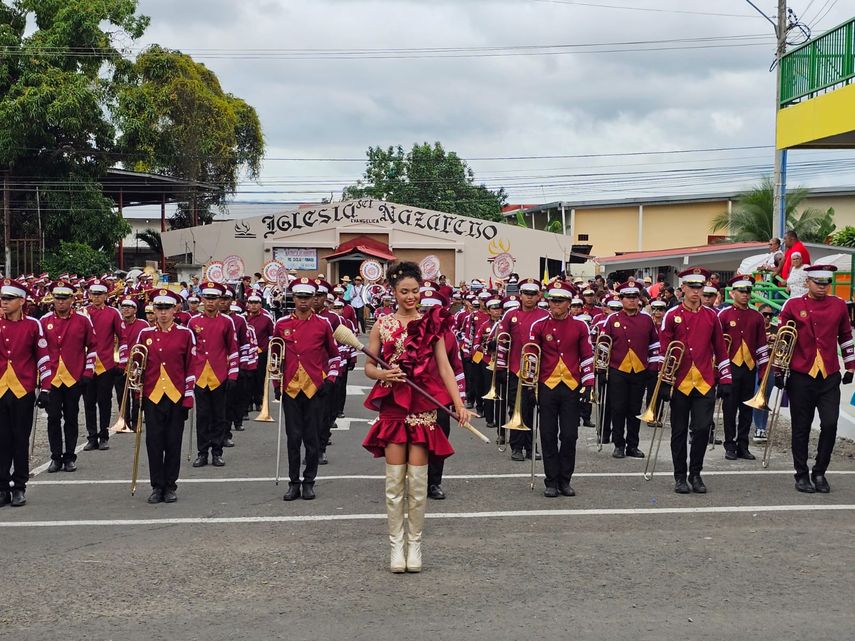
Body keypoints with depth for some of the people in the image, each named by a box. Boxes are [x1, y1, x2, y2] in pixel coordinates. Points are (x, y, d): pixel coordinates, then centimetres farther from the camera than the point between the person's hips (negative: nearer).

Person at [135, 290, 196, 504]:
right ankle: (157, 486, 11)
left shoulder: (185, 334, 0)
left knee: (173, 443, 4)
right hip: (152, 397, 1)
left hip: (177, 397, -1)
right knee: (154, 443, 2)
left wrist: (188, 396, -3)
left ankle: (170, 486, 14)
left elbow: (191, 367, 1)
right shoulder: (145, 334, 5)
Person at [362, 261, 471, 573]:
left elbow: (444, 365, 1)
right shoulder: (382, 325, 5)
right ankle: (396, 544, 9)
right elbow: (368, 365, 8)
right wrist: (383, 374, -15)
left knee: (418, 480, 2)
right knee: (395, 480, 1)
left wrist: (459, 403, -8)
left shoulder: (431, 323, 4)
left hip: (424, 407, 0)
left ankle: (415, 543, 13)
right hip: (393, 406, 0)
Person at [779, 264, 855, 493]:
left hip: (830, 376, 2)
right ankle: (802, 476, 16)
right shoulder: (793, 305, -2)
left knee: (830, 424, -7)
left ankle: (819, 473, 9)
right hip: (801, 377, -2)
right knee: (801, 428, 5)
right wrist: (778, 370, 1)